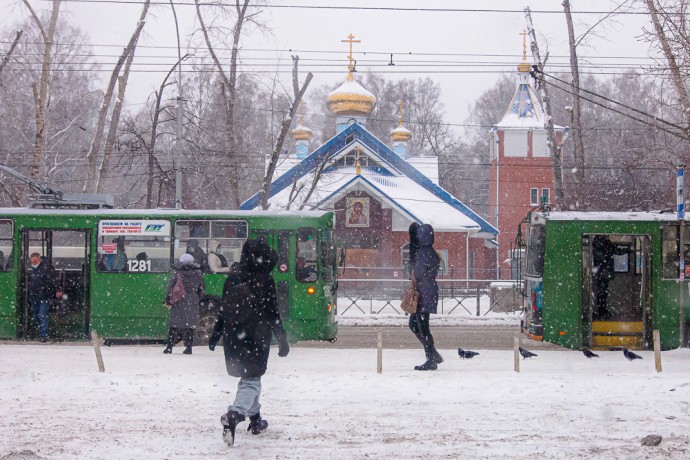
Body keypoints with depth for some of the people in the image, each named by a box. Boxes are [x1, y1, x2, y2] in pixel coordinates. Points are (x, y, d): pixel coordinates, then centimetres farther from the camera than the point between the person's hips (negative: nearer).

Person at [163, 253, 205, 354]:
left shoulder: (178, 273, -4)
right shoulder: (198, 274, 4)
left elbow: (171, 286, -5)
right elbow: (202, 287, 9)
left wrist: (168, 299, 3)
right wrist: (198, 298, 21)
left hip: (179, 301, -2)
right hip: (193, 302, 2)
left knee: (174, 324, 4)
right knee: (190, 325, 7)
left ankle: (169, 347, 2)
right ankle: (188, 347, 4)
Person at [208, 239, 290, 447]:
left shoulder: (232, 279, 5)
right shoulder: (264, 281, -10)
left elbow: (224, 310, 10)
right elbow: (272, 313, -10)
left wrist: (216, 334, 21)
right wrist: (282, 339, -4)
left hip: (234, 337, 6)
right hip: (256, 339, -6)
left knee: (247, 377, 21)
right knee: (251, 380, -5)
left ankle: (255, 418, 31)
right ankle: (234, 415, -28)